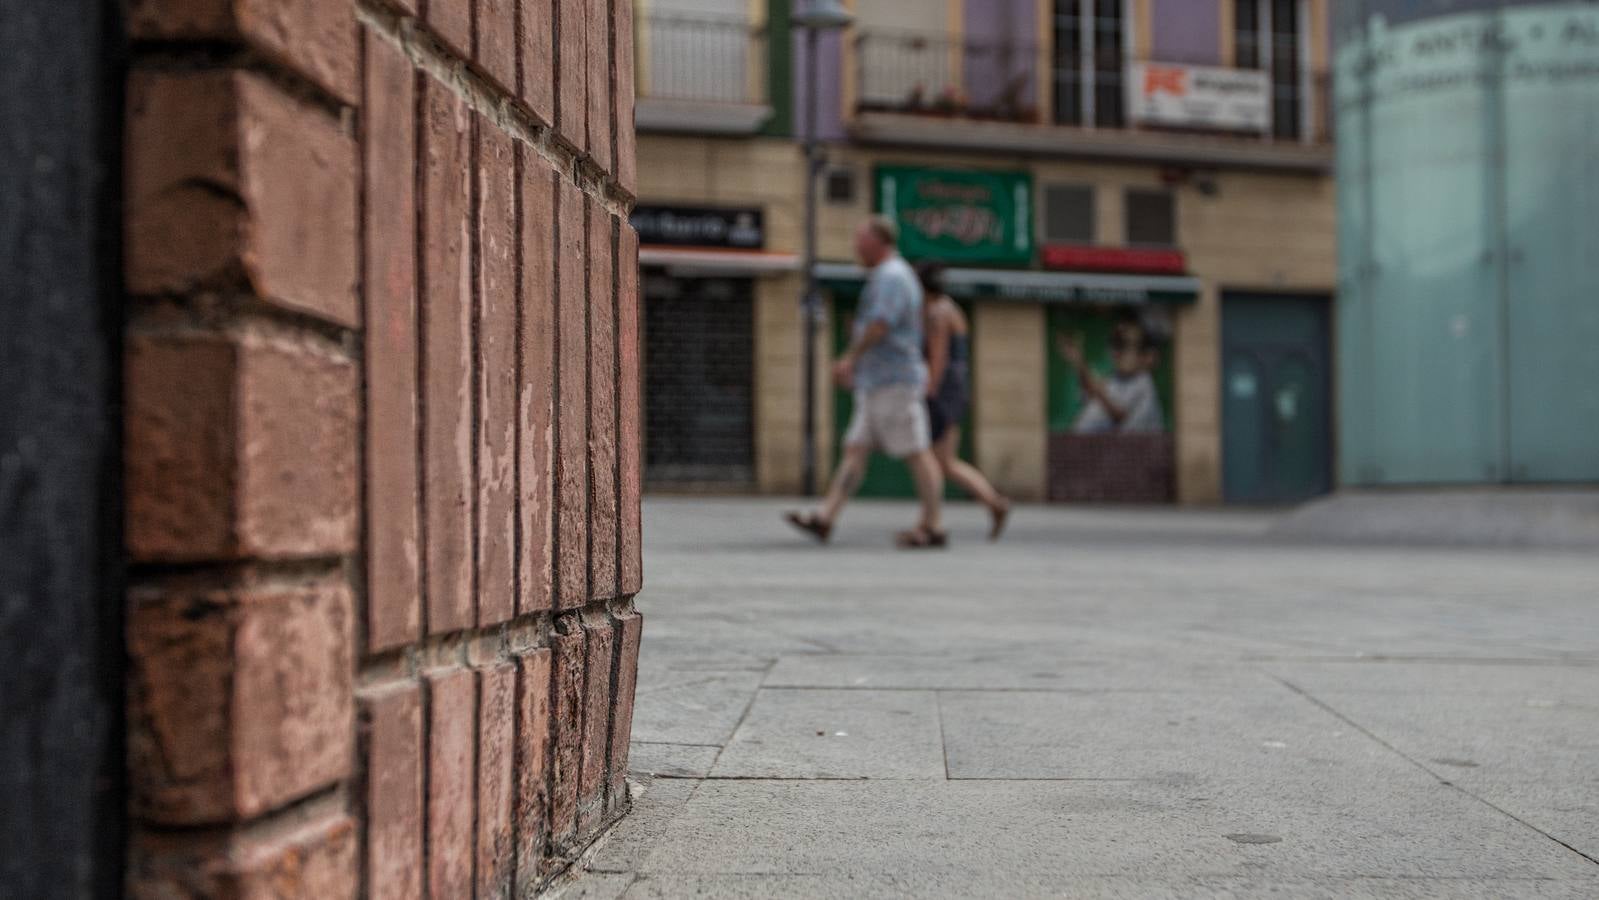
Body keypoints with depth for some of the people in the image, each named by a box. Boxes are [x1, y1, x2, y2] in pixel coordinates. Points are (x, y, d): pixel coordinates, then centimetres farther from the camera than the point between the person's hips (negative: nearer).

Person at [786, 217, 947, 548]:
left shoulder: (891, 276, -11)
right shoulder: (891, 275, 21)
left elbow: (880, 324, -22)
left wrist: (850, 358, -16)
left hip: (893, 382, -11)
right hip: (876, 384, 11)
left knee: (917, 453, -5)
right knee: (855, 450, 3)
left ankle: (932, 527, -1)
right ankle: (825, 518, -1)